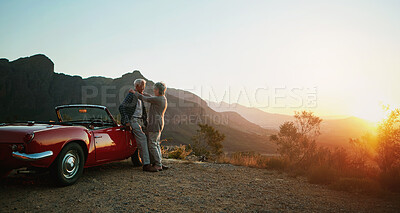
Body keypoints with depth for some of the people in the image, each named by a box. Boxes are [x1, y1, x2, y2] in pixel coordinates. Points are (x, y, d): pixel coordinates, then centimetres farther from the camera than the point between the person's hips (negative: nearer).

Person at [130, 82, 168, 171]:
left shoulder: (158, 99, -18)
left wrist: (135, 92, 4)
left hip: (155, 124, -10)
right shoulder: (163, 99, 12)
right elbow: (150, 97, 25)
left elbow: (144, 98, -10)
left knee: (152, 145, -5)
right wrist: (140, 93, 20)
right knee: (156, 144, 14)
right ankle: (159, 163, 14)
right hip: (159, 124, 10)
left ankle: (158, 165, -4)